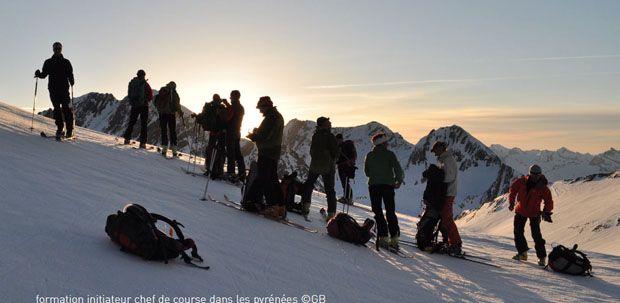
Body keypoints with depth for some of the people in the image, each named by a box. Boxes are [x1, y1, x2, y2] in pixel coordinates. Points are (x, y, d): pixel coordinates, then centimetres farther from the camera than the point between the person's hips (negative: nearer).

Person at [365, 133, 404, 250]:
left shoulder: (369, 155, 3)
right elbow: (398, 169, -9)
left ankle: (383, 237, -5)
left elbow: (366, 171, 11)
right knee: (390, 212, 8)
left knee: (378, 212, 5)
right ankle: (394, 238, 3)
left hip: (374, 186, 1)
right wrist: (399, 181, 6)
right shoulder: (390, 154, -4)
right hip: (388, 185, -1)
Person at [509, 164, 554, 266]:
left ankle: (542, 257, 2)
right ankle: (522, 252, 20)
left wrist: (546, 212, -19)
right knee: (518, 232, 6)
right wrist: (511, 202, 3)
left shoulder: (543, 188, -16)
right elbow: (513, 188, 6)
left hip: (534, 214, -3)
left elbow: (549, 201, -8)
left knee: (536, 235, -8)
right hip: (520, 211, 3)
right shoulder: (522, 182, -12)